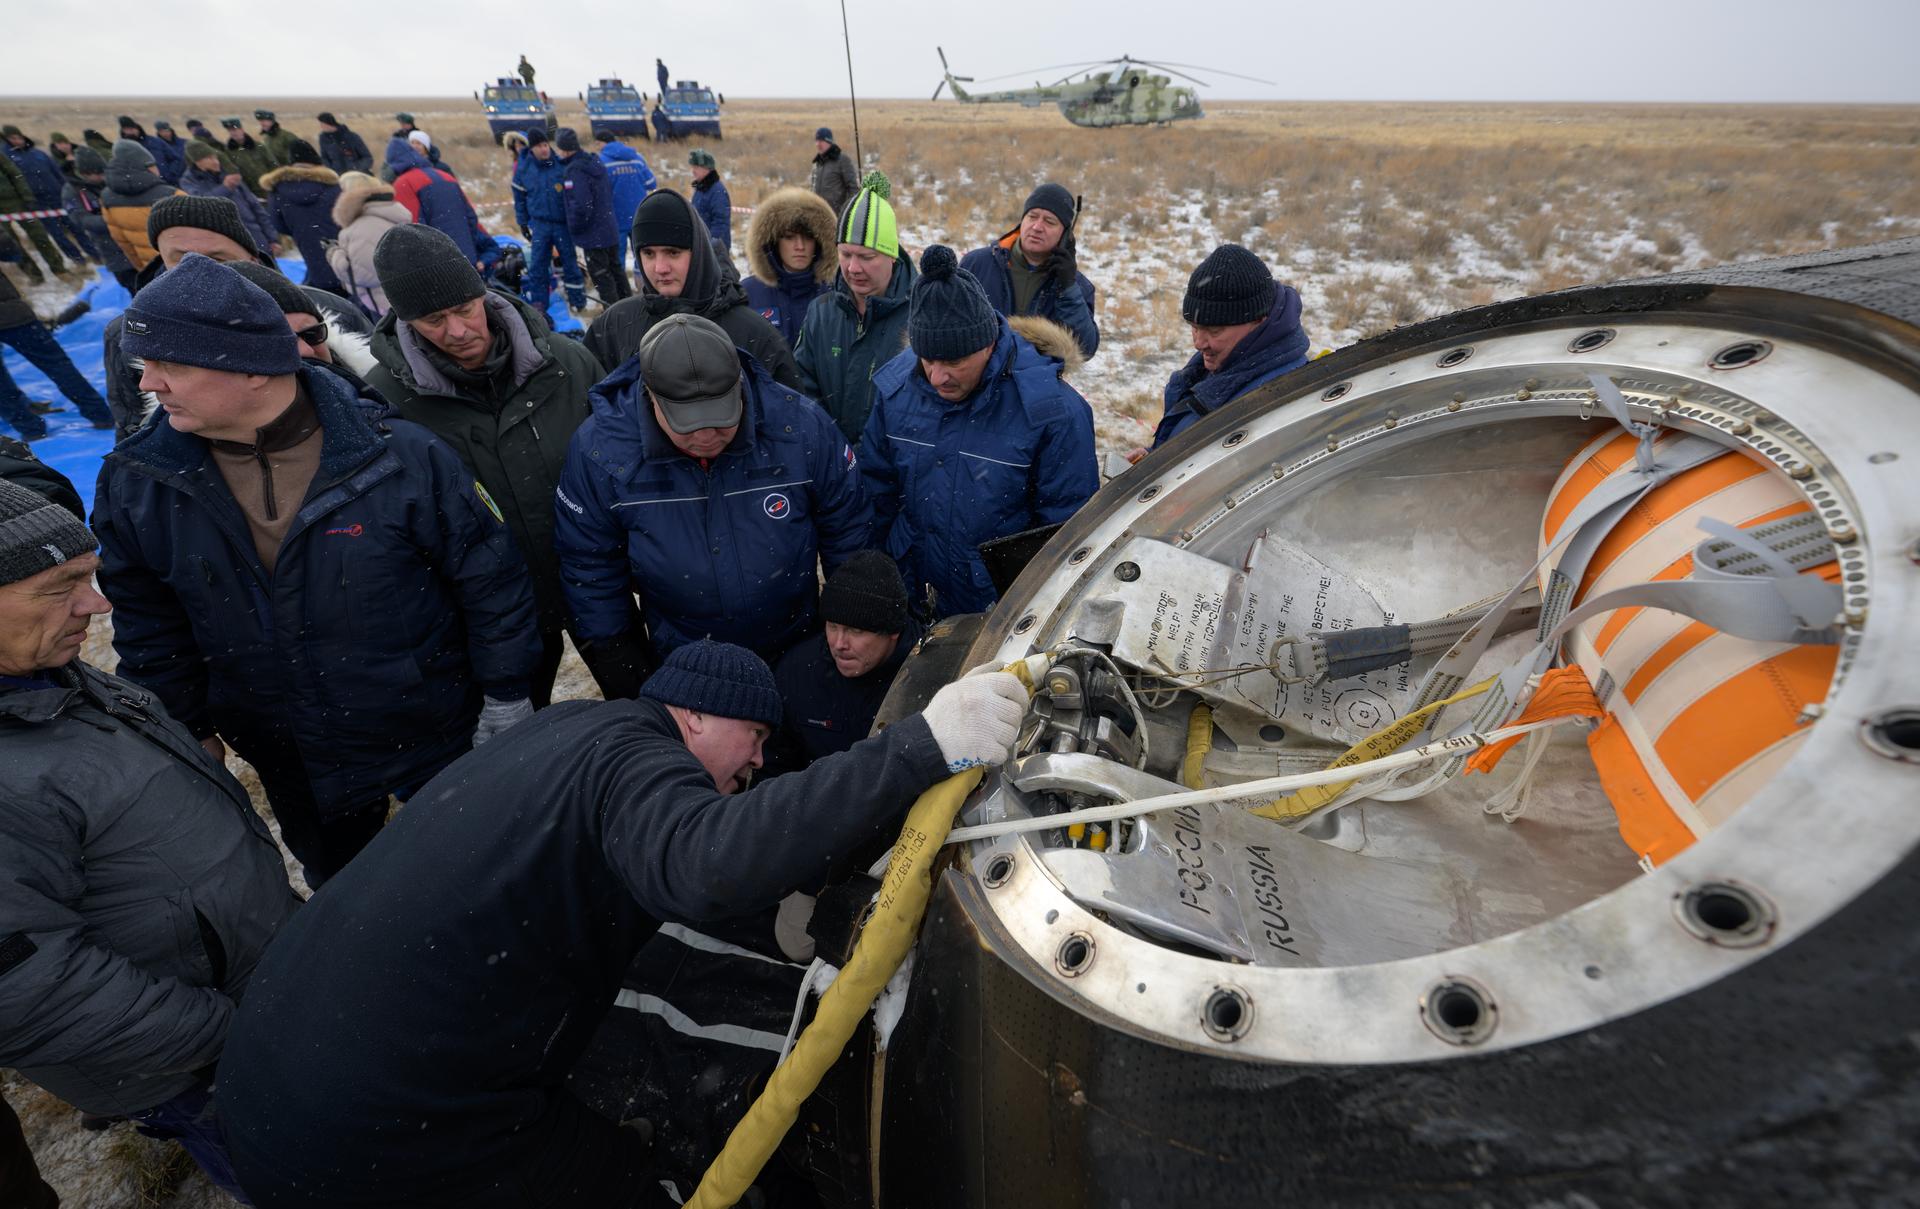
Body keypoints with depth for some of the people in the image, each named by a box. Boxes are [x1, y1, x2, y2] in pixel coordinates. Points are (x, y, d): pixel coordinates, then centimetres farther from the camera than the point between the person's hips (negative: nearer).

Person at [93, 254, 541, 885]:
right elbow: (150, 623, 5)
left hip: (440, 733, -3)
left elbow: (489, 576, -15)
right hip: (290, 762, 4)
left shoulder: (400, 455, -23)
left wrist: (505, 696, -10)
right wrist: (188, 729, 8)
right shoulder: (136, 483, -10)